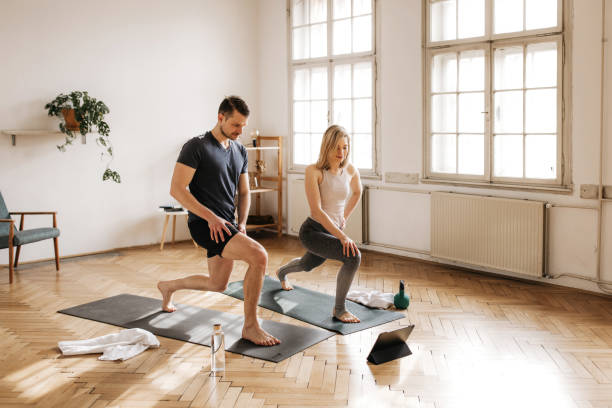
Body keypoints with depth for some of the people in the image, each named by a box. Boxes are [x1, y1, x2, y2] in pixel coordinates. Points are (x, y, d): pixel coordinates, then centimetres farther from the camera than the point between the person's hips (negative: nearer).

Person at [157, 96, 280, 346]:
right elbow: (177, 189, -17)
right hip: (205, 224, -8)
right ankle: (250, 326, -13)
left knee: (217, 285, 20)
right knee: (259, 256, -25)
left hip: (226, 224, 9)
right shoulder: (196, 147, -11)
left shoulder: (239, 151, 12)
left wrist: (242, 223, 2)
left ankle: (169, 286, 46)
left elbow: (244, 192, 18)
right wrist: (211, 217, -21)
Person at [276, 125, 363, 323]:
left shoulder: (351, 170, -5)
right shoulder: (314, 171, -21)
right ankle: (339, 309, -10)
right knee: (353, 256, -28)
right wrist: (342, 236, -32)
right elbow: (316, 210, -26)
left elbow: (357, 192, 19)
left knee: (307, 264, 32)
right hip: (313, 231, -7)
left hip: (334, 230, 7)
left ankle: (281, 273, 68)